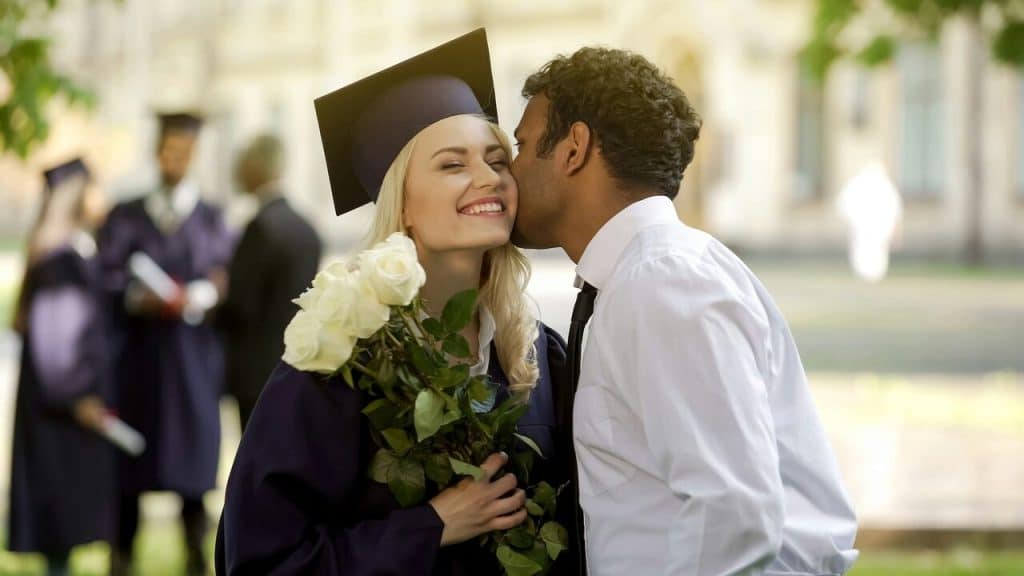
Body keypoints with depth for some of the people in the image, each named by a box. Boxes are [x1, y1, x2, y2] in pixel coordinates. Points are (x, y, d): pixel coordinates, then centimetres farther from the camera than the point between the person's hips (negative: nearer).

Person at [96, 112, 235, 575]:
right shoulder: (125, 218, 9)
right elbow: (106, 281, 1)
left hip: (193, 354, 0)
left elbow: (228, 285, 1)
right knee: (130, 464, 2)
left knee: (191, 458, -3)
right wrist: (136, 298, -17)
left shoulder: (212, 221, 9)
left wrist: (197, 298, -18)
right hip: (137, 353, 1)